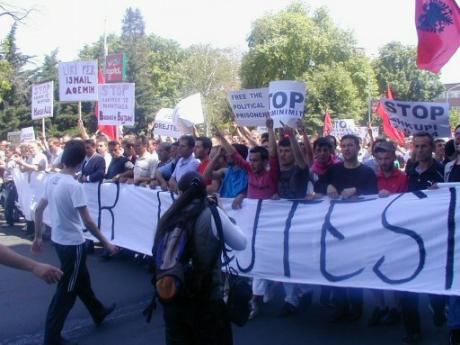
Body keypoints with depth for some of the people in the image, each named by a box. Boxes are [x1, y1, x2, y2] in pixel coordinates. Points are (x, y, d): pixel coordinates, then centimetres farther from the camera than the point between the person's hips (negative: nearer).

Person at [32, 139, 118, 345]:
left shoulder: (52, 180, 0)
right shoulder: (74, 186, -23)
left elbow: (39, 209, 8)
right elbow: (87, 221, -22)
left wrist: (38, 237, 18)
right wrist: (105, 243, -12)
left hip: (59, 240, 8)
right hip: (72, 243, -8)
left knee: (81, 279, 24)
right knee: (66, 291, 5)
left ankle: (98, 312, 44)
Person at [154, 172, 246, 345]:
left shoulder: (168, 216, -2)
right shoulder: (213, 214, -11)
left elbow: (157, 254, 7)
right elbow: (241, 244, 1)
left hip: (171, 297, 3)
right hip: (206, 300, -3)